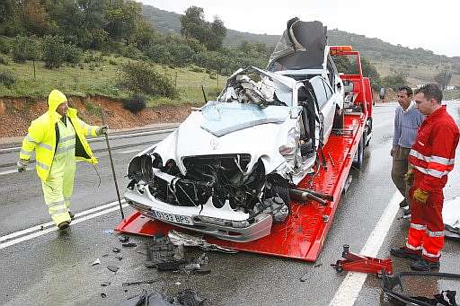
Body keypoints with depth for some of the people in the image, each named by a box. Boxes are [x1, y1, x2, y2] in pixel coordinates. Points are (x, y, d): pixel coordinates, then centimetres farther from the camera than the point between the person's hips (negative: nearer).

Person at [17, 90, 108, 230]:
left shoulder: (71, 117, 0)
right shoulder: (43, 122, -21)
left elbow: (83, 128, 13)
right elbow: (29, 142, -13)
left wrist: (97, 130, -5)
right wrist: (23, 160, -8)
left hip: (69, 161, 7)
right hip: (51, 164, -7)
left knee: (67, 188, 20)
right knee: (54, 191, -7)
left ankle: (64, 210, 39)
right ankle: (61, 218, -7)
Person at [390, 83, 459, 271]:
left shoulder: (443, 125, -23)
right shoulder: (431, 120, 10)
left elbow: (439, 162, -26)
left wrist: (425, 188, -23)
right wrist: (414, 171, 23)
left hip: (431, 183, -10)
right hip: (421, 177, 10)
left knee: (432, 219, 4)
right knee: (417, 214, 19)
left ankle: (432, 258, 19)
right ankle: (414, 248, 34)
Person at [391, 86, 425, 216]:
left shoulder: (419, 111, -20)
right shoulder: (398, 110, 2)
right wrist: (395, 145, 18)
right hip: (401, 149, 7)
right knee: (396, 174, 13)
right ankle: (408, 197, 37)